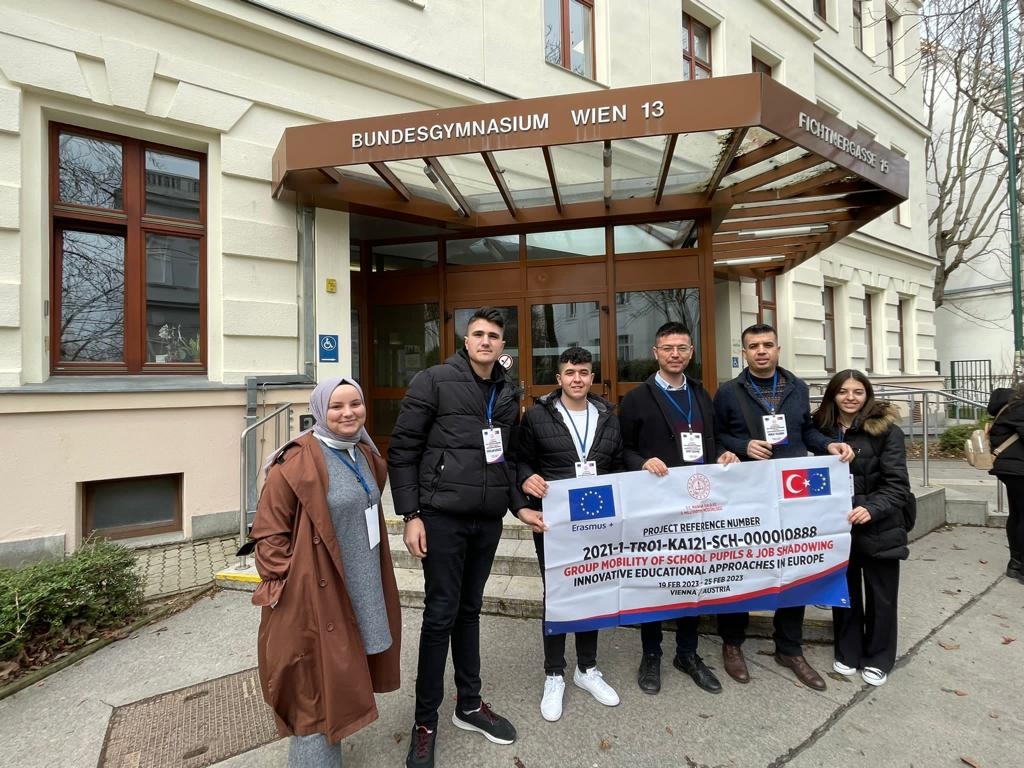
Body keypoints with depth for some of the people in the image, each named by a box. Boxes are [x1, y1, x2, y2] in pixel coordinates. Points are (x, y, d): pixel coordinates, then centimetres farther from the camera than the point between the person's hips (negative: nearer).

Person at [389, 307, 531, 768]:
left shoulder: (508, 394, 10)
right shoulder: (434, 381, -7)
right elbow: (401, 451, -8)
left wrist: (519, 504, 7)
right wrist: (411, 514, -12)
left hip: (488, 519, 5)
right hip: (442, 516, -5)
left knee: (469, 611, 18)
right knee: (440, 615, 4)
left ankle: (469, 705, 36)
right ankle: (425, 722, 25)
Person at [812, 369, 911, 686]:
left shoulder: (886, 430, -8)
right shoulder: (822, 429, 2)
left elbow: (897, 483, -12)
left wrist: (872, 508, -26)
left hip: (878, 528, -3)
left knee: (880, 595, 12)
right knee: (843, 591, 14)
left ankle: (878, 658, 31)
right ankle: (847, 652, 32)